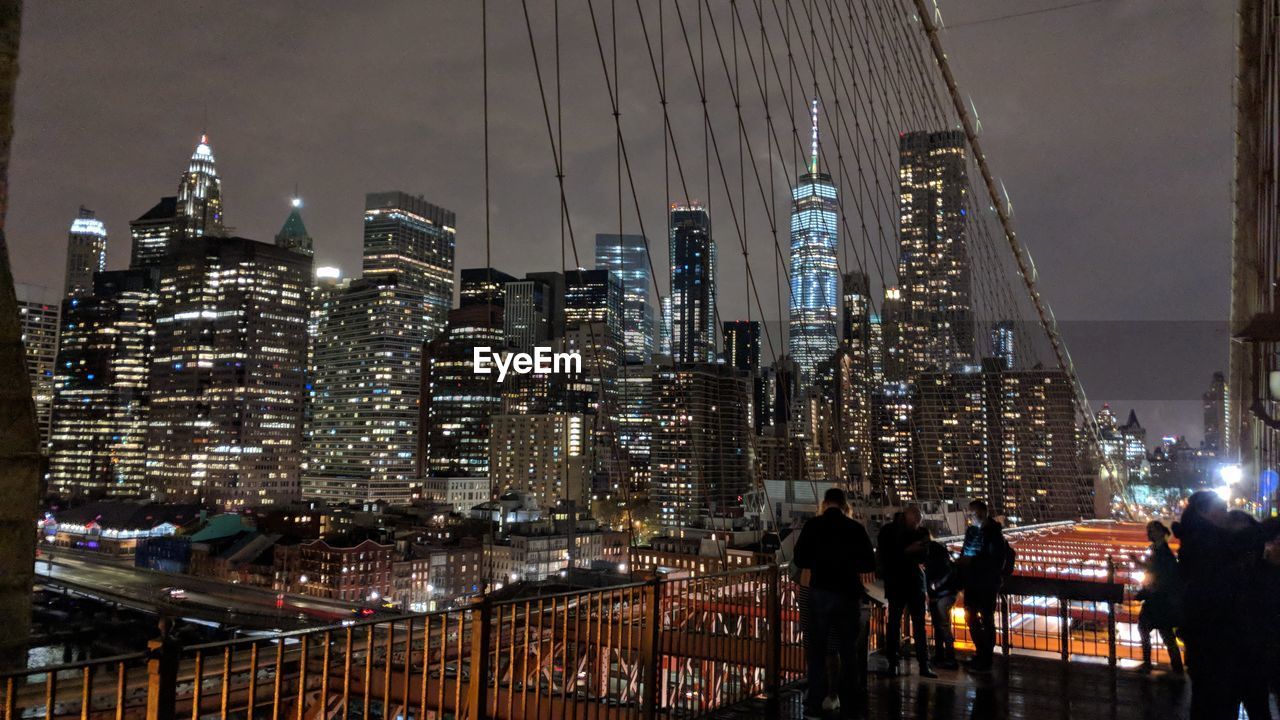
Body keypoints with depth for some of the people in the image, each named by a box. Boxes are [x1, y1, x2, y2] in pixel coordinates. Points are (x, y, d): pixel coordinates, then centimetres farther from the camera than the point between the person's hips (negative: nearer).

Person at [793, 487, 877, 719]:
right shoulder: (856, 528, -2)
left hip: (820, 593, -1)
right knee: (849, 650, 12)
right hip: (849, 594, 1)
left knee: (816, 650, 6)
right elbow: (869, 564, 3)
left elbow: (800, 560, -2)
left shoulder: (813, 525, -5)